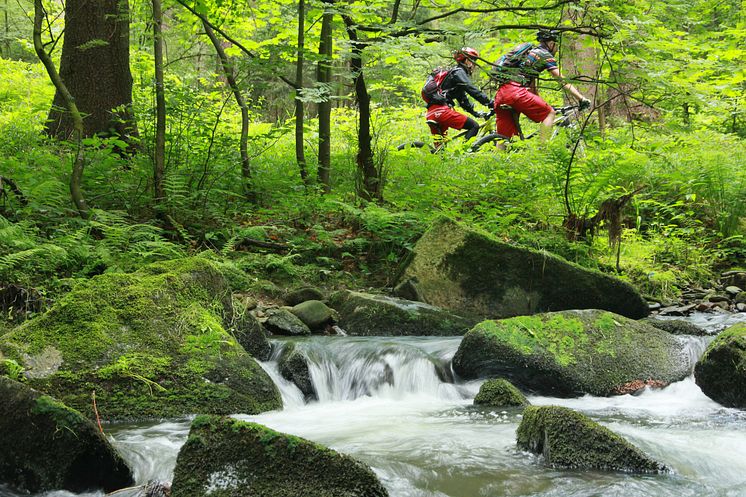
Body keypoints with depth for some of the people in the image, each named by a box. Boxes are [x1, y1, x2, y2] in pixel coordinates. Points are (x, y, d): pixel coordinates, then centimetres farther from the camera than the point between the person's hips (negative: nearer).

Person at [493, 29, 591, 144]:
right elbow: (563, 81, 2)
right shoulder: (545, 55, 8)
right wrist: (581, 98, 3)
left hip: (501, 94, 8)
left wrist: (540, 104, 40)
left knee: (504, 137, 9)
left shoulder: (530, 52, 32)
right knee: (550, 113, 4)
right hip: (516, 91, -8)